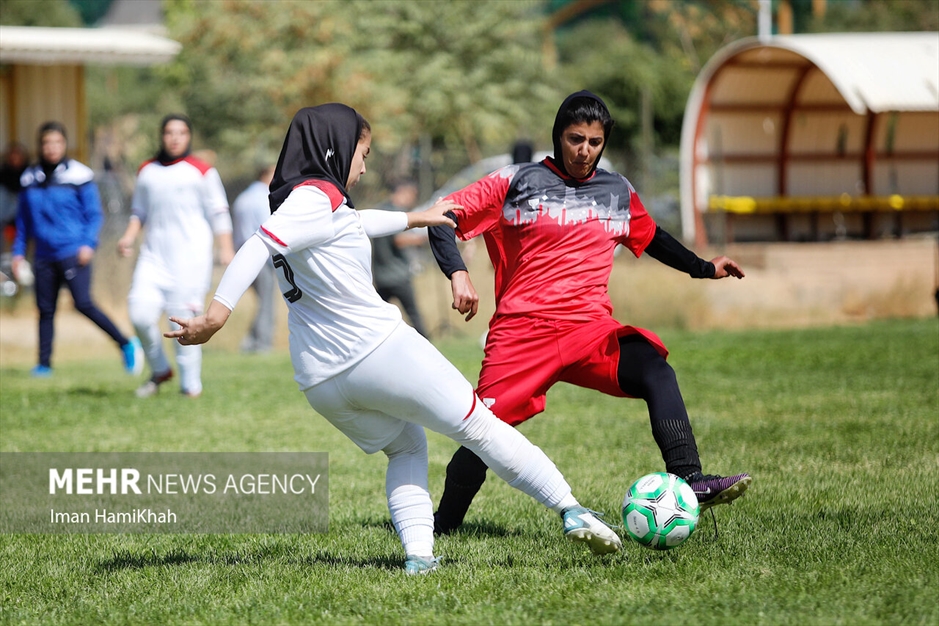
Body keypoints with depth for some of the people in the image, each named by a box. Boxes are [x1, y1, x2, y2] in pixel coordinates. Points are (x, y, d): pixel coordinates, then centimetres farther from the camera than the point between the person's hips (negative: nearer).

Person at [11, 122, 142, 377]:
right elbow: (23, 219, 19)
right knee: (46, 309, 5)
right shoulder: (30, 178, 9)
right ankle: (44, 363, 13)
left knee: (83, 303, -16)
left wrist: (88, 243, -12)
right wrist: (18, 251, 15)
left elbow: (94, 214, 0)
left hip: (73, 253, -5)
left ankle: (126, 345, -6)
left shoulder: (79, 175, -3)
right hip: (44, 256, 5)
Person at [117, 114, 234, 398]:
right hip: (154, 255, 4)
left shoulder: (201, 171, 3)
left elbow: (218, 213, 3)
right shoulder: (147, 171, 15)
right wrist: (129, 236, 6)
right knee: (140, 313, -10)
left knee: (185, 319, -8)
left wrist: (225, 248, -5)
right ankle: (159, 369, 12)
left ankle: (191, 385, 1)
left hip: (190, 255, -4)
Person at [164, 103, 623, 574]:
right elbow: (260, 245, -25)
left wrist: (415, 218, 53)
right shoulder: (318, 196, -9)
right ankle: (571, 510, 6)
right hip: (379, 350, -8)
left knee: (407, 447, 26)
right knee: (479, 428, 5)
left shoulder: (290, 203, 18)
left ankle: (417, 552, 4)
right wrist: (217, 314, -35)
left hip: (320, 385, 8)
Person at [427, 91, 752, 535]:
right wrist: (458, 274, -13)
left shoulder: (618, 192, 17)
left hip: (592, 331, 3)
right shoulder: (517, 182, 3)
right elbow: (444, 218, 2)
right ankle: (442, 528, 12)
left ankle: (688, 481, -35)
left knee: (653, 368, -26)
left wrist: (704, 268, 33)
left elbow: (651, 238, 36)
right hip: (522, 330, -2)